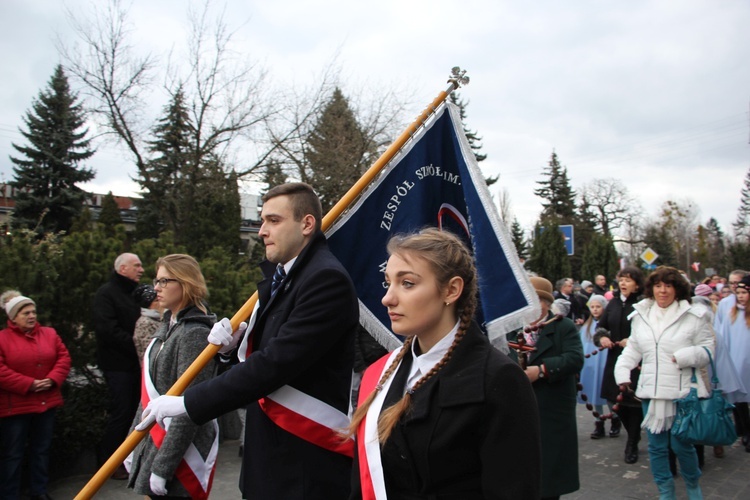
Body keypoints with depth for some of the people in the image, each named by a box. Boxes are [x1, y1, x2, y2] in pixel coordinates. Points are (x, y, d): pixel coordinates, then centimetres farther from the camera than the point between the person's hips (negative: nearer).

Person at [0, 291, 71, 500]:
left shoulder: (49, 334, 7)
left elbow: (64, 358, 5)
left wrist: (52, 380, -11)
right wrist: (29, 384, -18)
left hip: (47, 403, 5)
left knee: (42, 450, 15)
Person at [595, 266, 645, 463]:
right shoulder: (613, 303, 8)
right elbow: (601, 326, 15)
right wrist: (601, 337, -5)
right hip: (615, 359, 5)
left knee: (633, 402, 1)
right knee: (615, 399, 11)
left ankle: (632, 444, 17)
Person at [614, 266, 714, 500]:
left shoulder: (694, 315, -2)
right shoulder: (641, 314, 8)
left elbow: (708, 349, -2)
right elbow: (633, 349, 14)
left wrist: (685, 356, -19)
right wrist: (622, 373, 3)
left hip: (683, 391, -3)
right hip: (651, 391, 3)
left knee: (681, 445, 3)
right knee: (656, 447, 9)